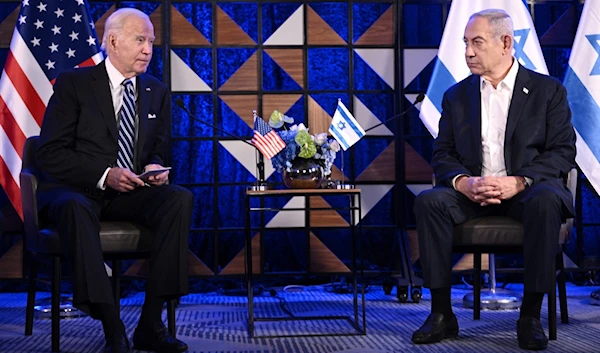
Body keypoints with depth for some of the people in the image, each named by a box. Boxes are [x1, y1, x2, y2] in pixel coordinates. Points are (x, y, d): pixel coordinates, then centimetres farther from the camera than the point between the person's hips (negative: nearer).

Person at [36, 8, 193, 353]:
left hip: (131, 193, 4)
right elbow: (50, 154, -8)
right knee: (75, 208, -39)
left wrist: (155, 168, -9)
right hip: (76, 189, -4)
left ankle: (151, 323, -25)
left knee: (181, 198, -25)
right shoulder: (74, 84, -2)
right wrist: (104, 175, -22)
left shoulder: (157, 92, 13)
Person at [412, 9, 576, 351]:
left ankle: (531, 316, -25)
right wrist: (464, 183, -16)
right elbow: (442, 156, 8)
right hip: (472, 191, 3)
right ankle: (442, 313, -21)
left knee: (546, 202, -37)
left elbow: (563, 153, -3)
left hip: (527, 189, -2)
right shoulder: (456, 96, 12)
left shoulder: (548, 90, 4)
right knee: (429, 201, -26)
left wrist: (518, 182, -20)